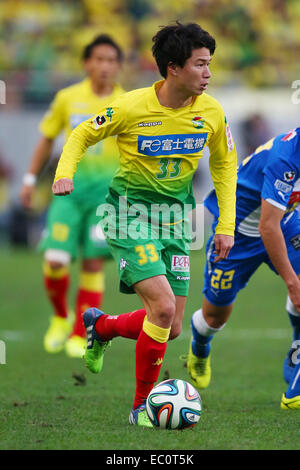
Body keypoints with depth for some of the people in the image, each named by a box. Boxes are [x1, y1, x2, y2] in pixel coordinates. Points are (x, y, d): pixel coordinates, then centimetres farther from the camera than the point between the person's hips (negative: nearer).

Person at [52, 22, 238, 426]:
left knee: (171, 328, 4)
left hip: (175, 218, 6)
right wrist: (65, 173, -20)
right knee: (163, 306, -22)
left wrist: (227, 225, 5)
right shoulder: (132, 108, -18)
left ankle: (101, 326, 36)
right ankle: (142, 406, -4)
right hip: (131, 215, -5)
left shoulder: (211, 112, -5)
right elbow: (82, 135, -2)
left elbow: (224, 164, 11)